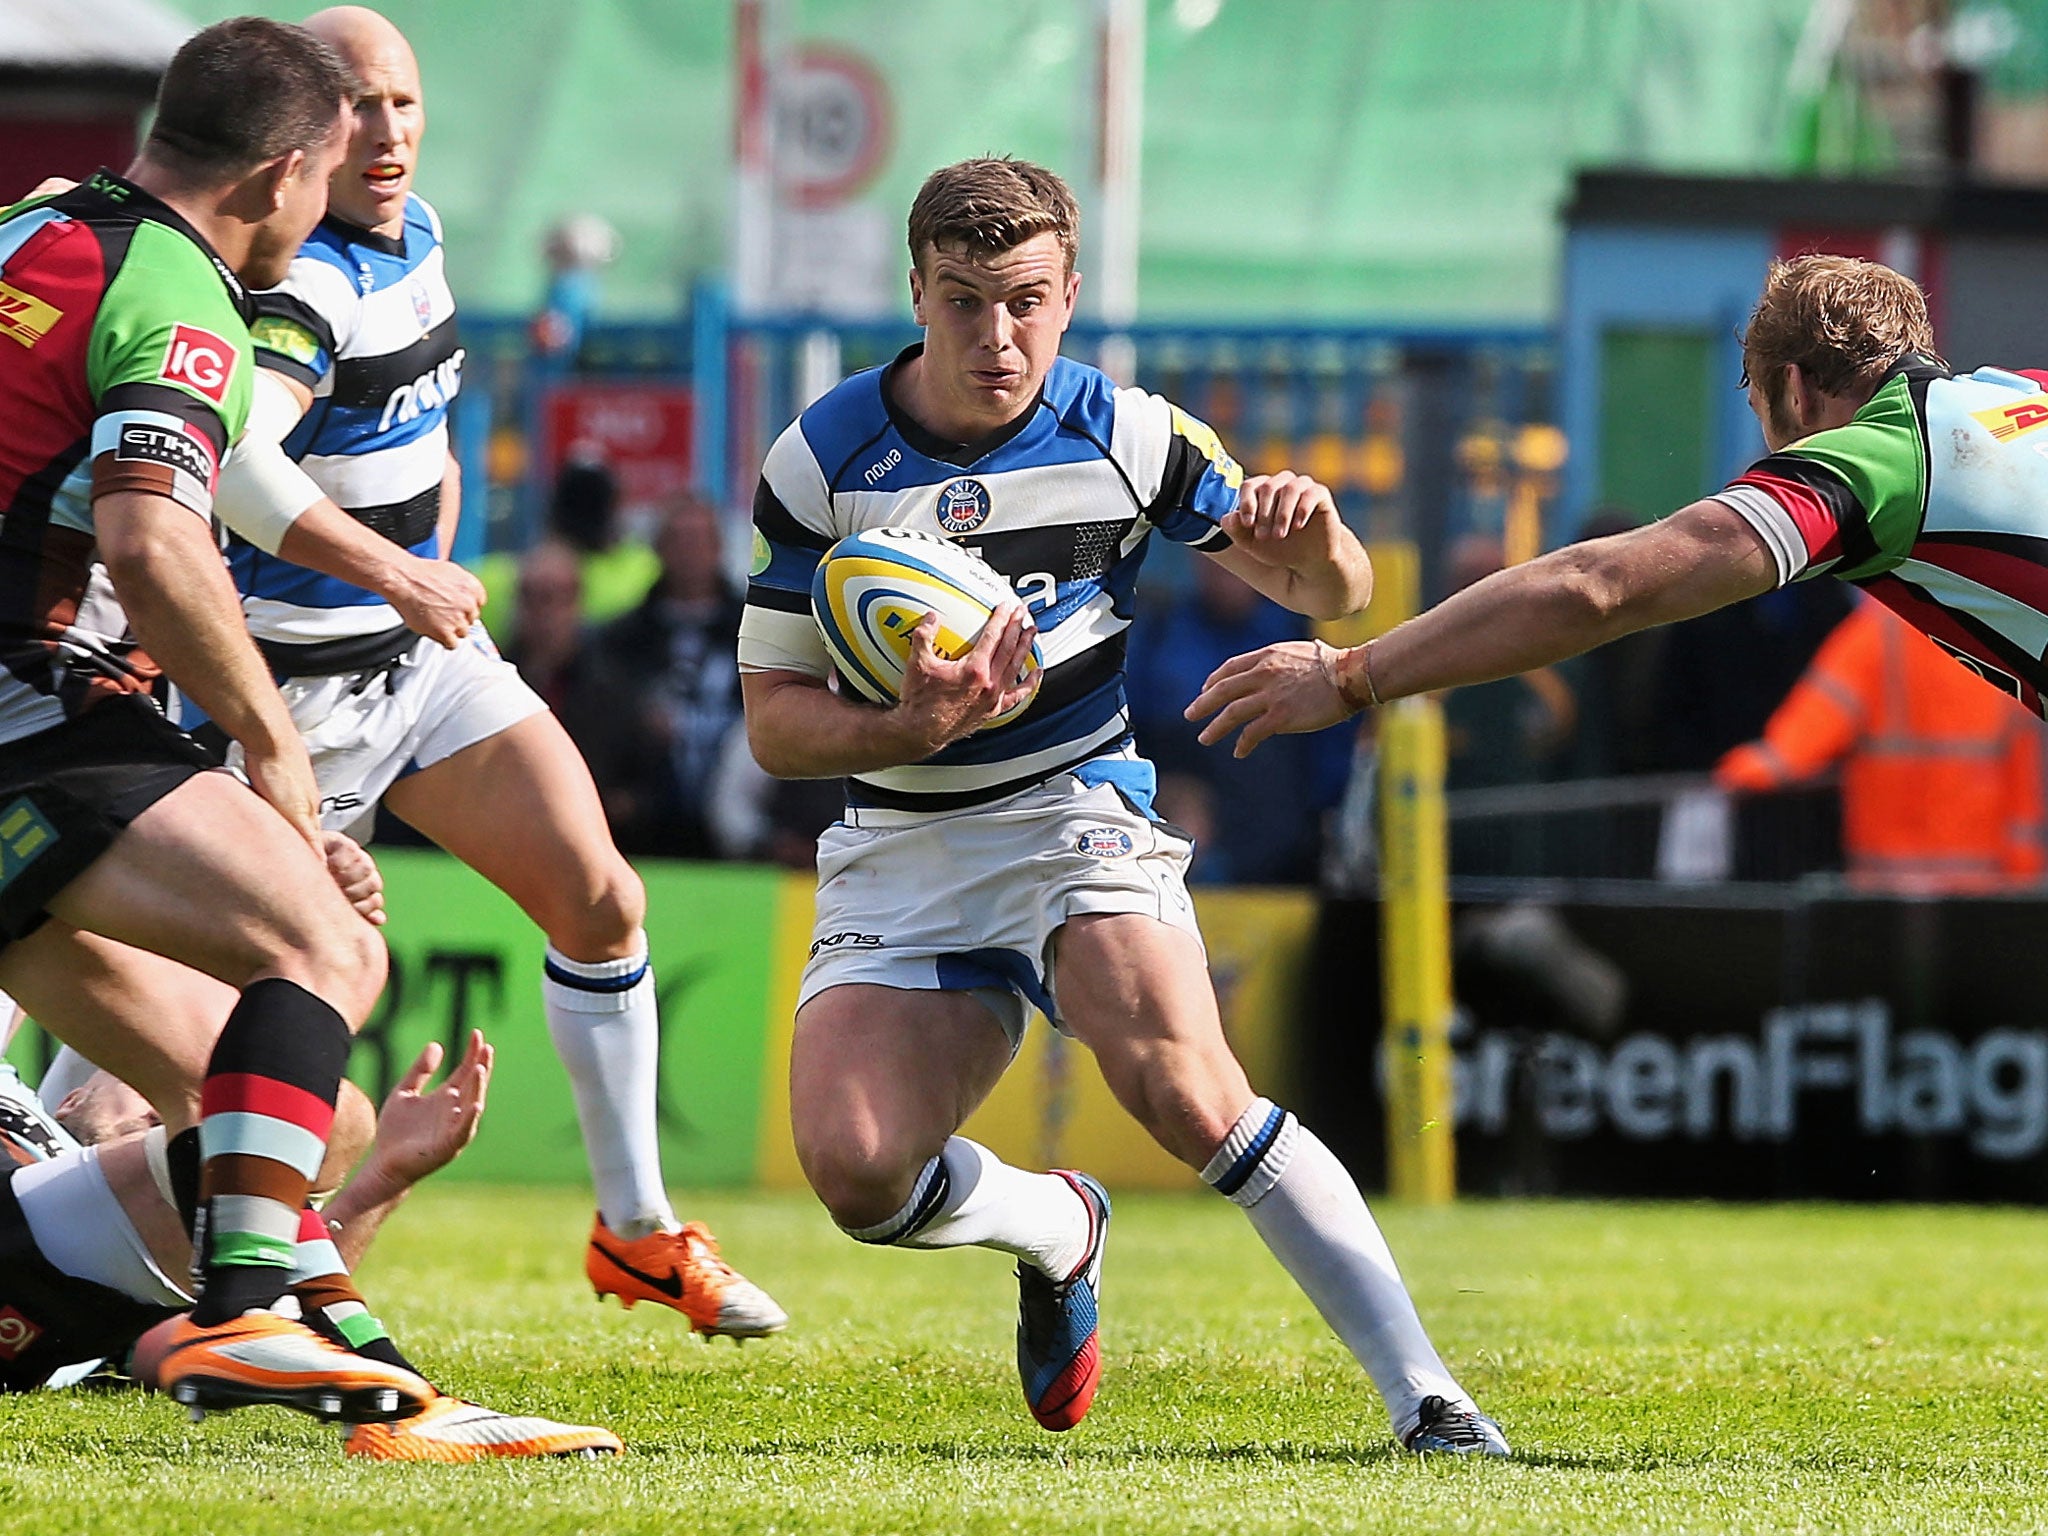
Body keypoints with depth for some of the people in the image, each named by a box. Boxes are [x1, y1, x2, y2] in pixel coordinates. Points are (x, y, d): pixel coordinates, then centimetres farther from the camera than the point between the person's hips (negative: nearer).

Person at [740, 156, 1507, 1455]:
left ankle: (1424, 1398, -27)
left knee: (1187, 1092, -28)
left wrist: (1312, 540, -22)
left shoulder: (1126, 435, -4)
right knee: (855, 1173, -17)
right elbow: (775, 718, -3)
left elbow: (1330, 594, 4)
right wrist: (912, 728, -25)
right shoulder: (824, 459, -5)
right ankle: (1059, 1229, 19)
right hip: (900, 851, 2)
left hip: (1077, 810, -2)